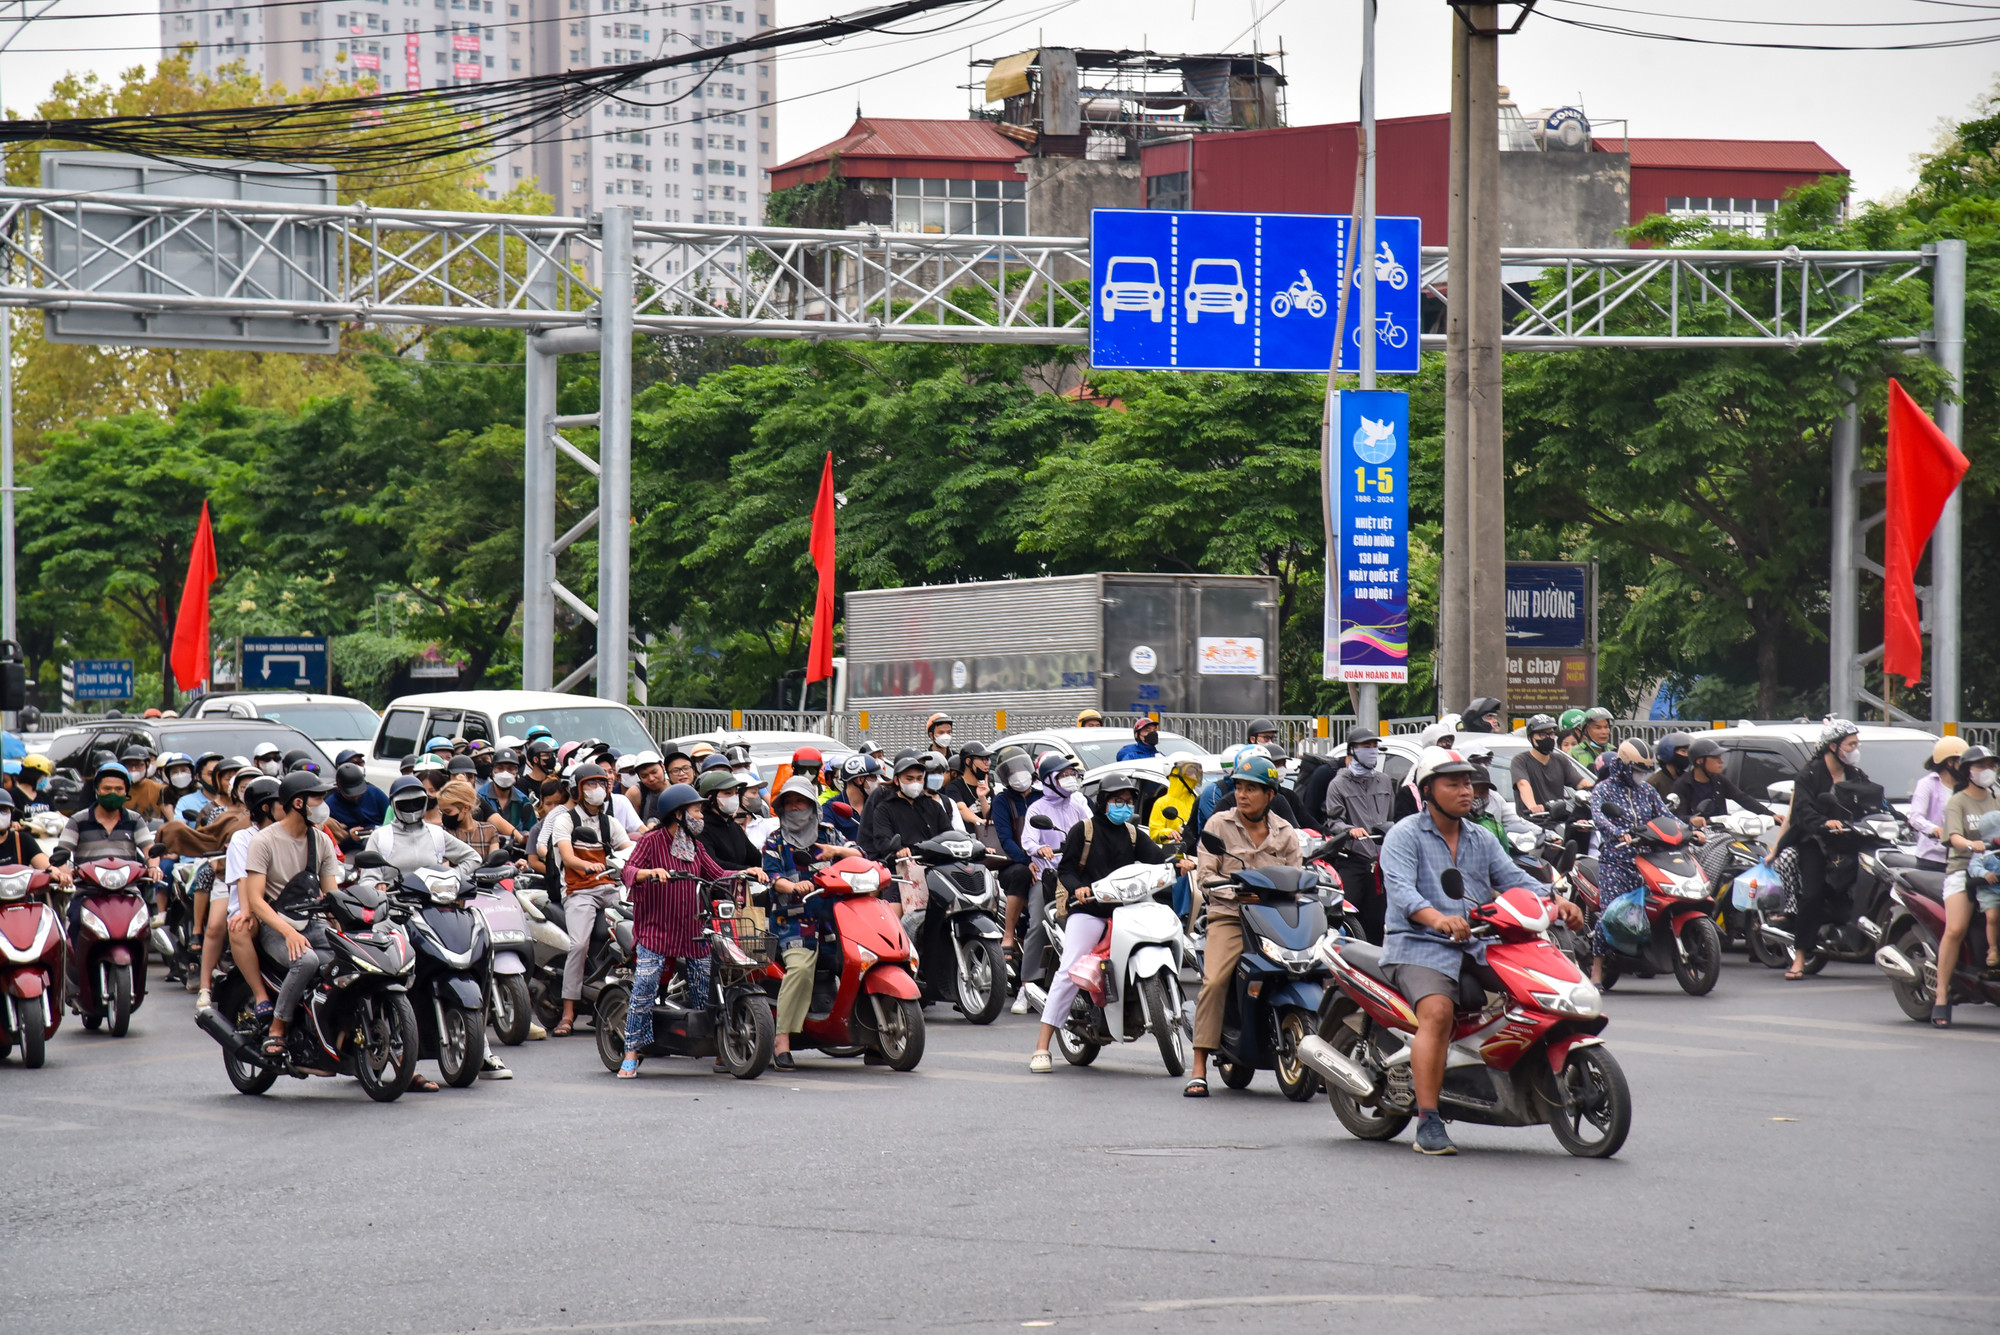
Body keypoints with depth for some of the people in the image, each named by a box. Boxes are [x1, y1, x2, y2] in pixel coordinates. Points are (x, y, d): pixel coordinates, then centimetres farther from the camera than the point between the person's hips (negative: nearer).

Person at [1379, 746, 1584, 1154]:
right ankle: (1428, 1125, -33)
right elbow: (1400, 890, -17)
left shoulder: (1482, 839, 20)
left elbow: (1513, 879, 12)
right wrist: (1438, 918, -37)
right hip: (1419, 946, -6)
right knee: (1438, 1013, -32)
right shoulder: (1405, 835, -2)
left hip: (1477, 948, 6)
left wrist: (1556, 902, -9)